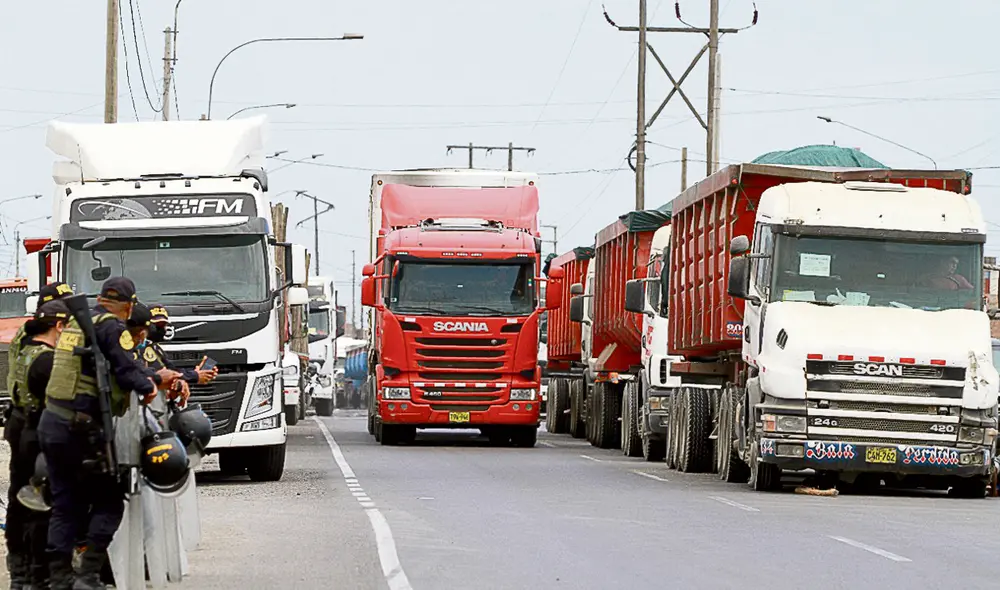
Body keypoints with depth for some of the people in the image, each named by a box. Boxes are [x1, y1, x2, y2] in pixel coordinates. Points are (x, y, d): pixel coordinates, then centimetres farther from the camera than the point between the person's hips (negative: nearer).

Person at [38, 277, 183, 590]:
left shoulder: (76, 323, 18)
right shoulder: (112, 327, -9)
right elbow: (126, 372, -17)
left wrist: (156, 376, 28)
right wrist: (148, 387, 4)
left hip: (51, 423, 8)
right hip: (83, 430, -8)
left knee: (65, 505, 12)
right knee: (108, 502, 3)